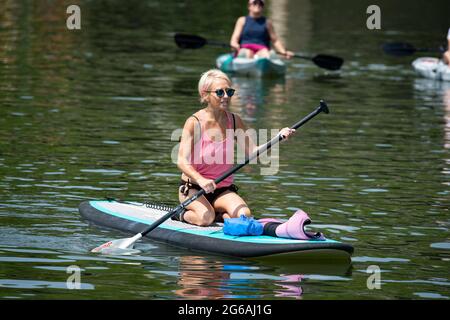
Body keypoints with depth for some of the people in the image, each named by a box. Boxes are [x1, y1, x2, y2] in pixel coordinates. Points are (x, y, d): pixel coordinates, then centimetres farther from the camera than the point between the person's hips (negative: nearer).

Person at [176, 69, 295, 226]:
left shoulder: (234, 121, 3)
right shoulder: (194, 122, -13)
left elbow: (253, 152, 1)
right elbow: (182, 161, -23)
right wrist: (201, 180, -41)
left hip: (223, 190, 3)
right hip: (193, 189, -3)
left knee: (244, 215, -25)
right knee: (205, 217, -31)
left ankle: (218, 215, 5)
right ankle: (183, 215, 2)